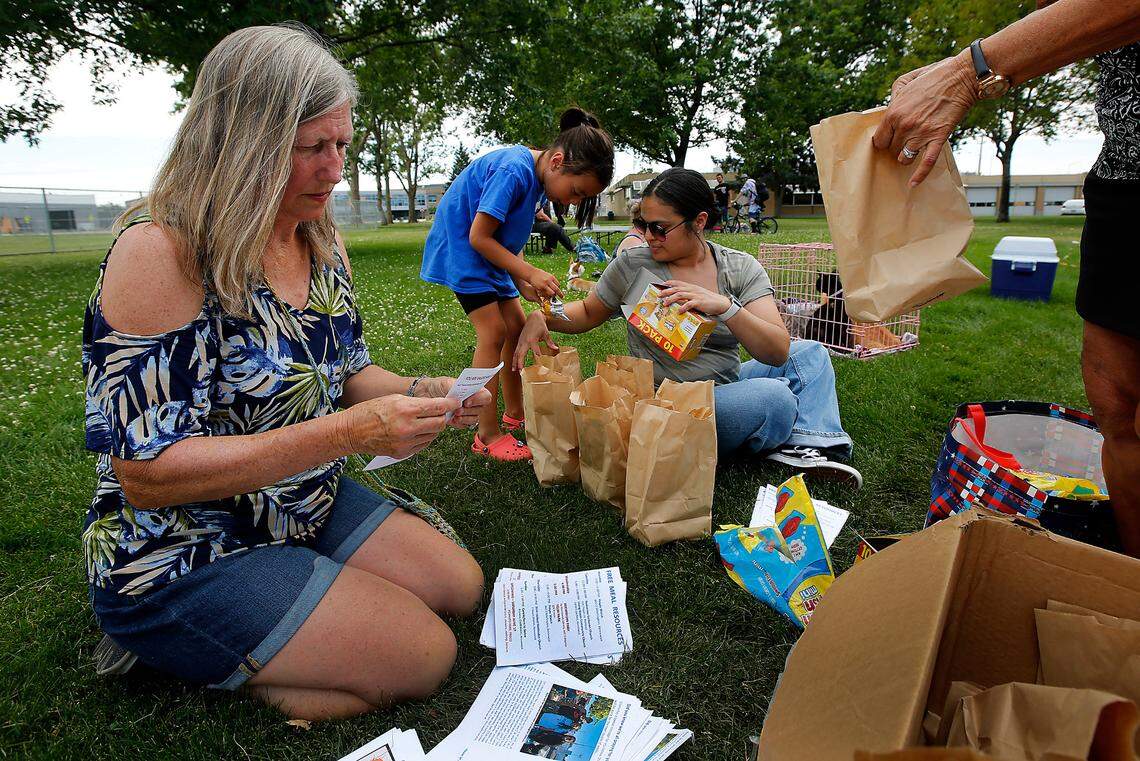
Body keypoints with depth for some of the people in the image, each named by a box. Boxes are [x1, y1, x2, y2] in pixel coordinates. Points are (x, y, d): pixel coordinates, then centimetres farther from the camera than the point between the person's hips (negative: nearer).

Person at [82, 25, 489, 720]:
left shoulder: (323, 241, 0)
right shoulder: (161, 252, -24)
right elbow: (146, 472, -26)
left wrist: (421, 394, -12)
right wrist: (346, 433, -34)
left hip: (309, 505, 8)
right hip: (180, 554, -8)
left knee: (463, 586, 6)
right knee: (424, 657, -11)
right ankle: (171, 656, 7)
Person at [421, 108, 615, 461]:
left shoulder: (538, 175, 2)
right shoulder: (514, 171, -27)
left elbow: (511, 235, 7)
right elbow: (479, 237, -24)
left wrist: (522, 282, -6)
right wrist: (529, 273, -23)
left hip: (490, 253, 9)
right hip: (461, 246, -9)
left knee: (516, 327, 7)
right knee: (493, 332, -15)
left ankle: (514, 413, 20)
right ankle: (488, 435, -9)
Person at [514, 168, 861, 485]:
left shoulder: (741, 268, -3)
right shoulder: (631, 265, -6)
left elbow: (778, 351, -13)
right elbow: (588, 313, 11)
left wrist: (723, 306, -30)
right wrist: (541, 317, -9)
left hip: (728, 383, 5)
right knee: (773, 396, -27)